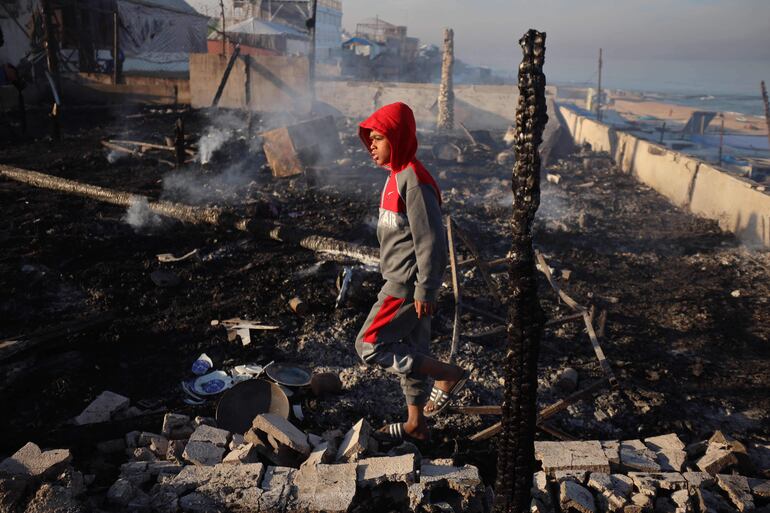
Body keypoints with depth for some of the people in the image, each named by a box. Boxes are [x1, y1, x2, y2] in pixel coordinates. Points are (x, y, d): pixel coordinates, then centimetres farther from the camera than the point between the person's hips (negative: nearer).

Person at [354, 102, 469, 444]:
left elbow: (431, 240, -23)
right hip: (399, 279, 10)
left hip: (407, 284, -10)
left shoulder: (414, 180, -20)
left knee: (369, 347, -5)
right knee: (410, 350, 16)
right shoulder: (397, 175, 12)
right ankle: (416, 425, 29)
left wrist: (425, 290, -21)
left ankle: (448, 375, 2)